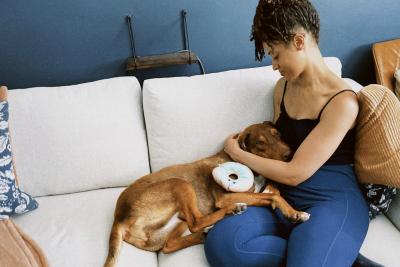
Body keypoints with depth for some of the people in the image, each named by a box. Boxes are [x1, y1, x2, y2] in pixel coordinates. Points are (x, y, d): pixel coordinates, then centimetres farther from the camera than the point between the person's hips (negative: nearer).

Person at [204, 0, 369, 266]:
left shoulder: (342, 102, -14)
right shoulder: (283, 87, 10)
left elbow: (294, 173, -15)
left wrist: (237, 153, -3)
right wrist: (249, 143, 3)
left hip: (331, 202, -6)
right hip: (284, 196, 6)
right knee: (220, 243, -23)